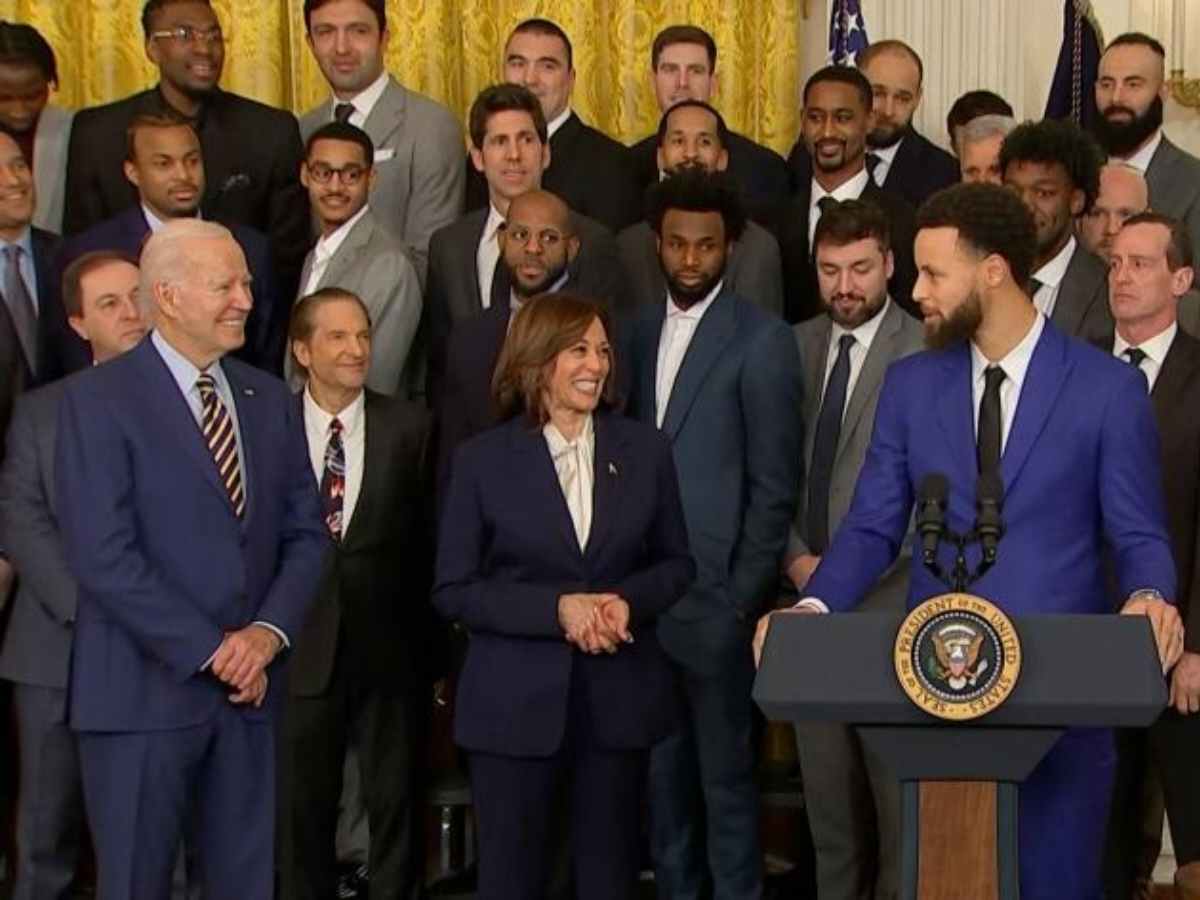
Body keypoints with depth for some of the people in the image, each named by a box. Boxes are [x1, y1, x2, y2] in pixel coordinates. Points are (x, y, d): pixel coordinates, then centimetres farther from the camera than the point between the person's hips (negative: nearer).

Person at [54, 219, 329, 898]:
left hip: (248, 688, 5)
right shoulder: (99, 400, -7)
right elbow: (102, 555, -15)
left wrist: (270, 630, -8)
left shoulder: (271, 399, 12)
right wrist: (211, 651, -15)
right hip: (144, 690, -5)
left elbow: (306, 532, 10)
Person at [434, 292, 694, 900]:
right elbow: (453, 590, -4)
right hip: (516, 704, -2)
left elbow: (677, 564, 11)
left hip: (619, 700, 2)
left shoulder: (645, 450, 5)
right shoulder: (482, 460, -2)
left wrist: (628, 600, -11)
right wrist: (556, 608, -16)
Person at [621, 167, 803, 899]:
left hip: (715, 598, -5)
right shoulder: (641, 331, 11)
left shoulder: (763, 341, -7)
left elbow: (775, 485, -8)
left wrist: (743, 596, -11)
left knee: (725, 773, 2)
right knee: (661, 767, 13)